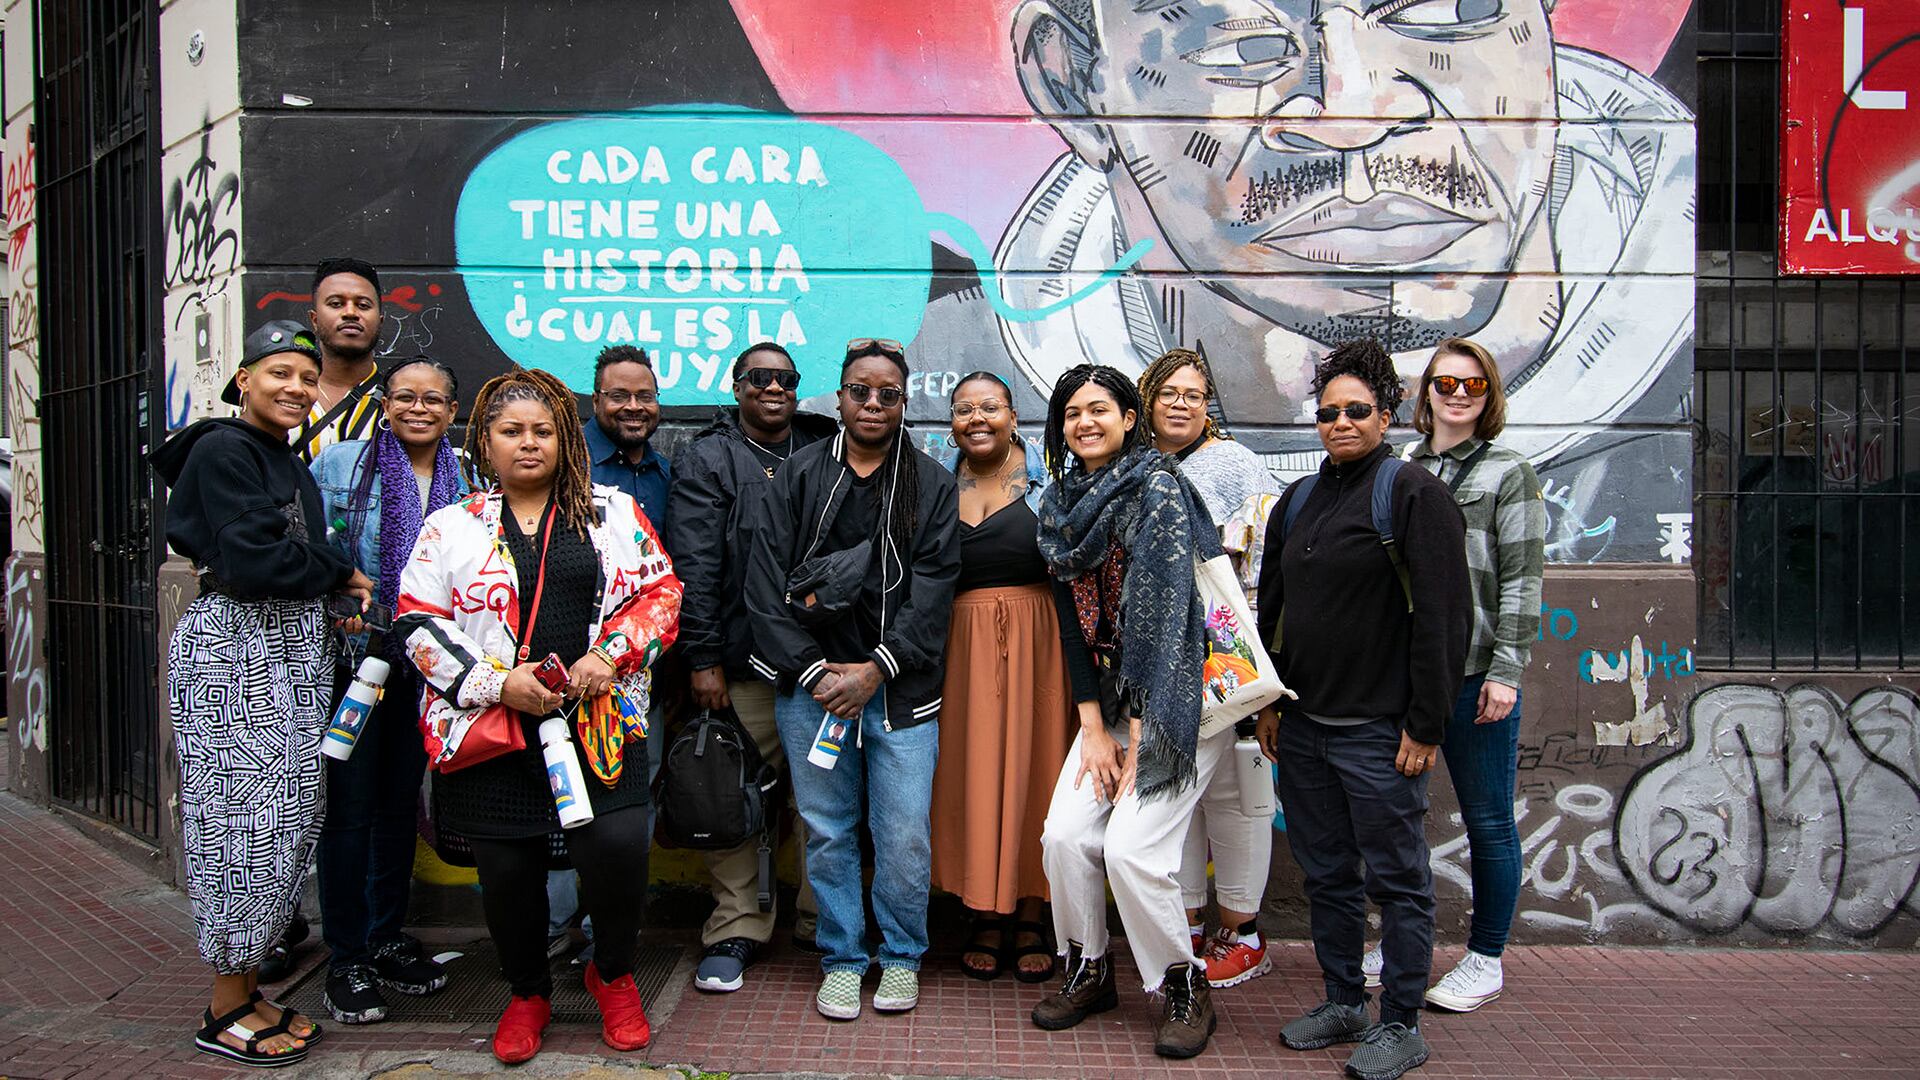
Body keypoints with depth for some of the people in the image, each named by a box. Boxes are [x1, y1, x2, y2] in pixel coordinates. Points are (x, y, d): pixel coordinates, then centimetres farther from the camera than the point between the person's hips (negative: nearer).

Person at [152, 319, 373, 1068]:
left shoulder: (290, 465, 19)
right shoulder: (222, 451, -8)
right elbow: (252, 561, -17)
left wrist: (338, 593, 0)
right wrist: (342, 576, -4)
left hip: (295, 650, 9)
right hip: (234, 649, -8)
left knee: (289, 819, 9)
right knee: (244, 818, -5)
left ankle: (247, 987, 20)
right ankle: (225, 1011, 8)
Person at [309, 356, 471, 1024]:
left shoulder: (467, 481, 5)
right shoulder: (338, 463, -4)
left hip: (426, 663, 4)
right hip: (351, 656, -4)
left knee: (401, 800, 14)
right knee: (349, 805, 0)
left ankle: (386, 939, 29)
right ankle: (345, 958, 15)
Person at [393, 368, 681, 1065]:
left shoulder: (615, 513, 10)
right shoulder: (450, 528, 9)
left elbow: (659, 594, 8)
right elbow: (418, 626, 3)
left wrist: (609, 656, -9)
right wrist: (497, 682, -9)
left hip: (599, 719, -1)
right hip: (492, 728, 1)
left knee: (618, 847, -15)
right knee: (507, 870, 5)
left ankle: (613, 975, 16)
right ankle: (527, 995, 34)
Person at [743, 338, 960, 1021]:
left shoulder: (931, 484, 5)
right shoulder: (799, 475, 7)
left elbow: (933, 589, -2)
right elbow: (765, 579, 1)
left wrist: (877, 668, -11)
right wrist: (814, 669, -7)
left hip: (899, 687, -1)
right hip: (810, 682, 1)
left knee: (904, 833, 0)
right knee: (827, 830, 7)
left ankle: (902, 956, 22)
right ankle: (843, 958, 25)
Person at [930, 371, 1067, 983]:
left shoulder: (1047, 478, 3)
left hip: (1035, 639, -2)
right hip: (963, 641, 2)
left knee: (1033, 764, 3)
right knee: (972, 770, 5)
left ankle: (1031, 916, 17)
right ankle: (985, 916, 17)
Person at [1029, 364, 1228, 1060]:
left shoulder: (1158, 487, -13)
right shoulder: (1061, 505, 7)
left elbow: (1166, 609, -18)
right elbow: (1073, 619, 5)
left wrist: (1142, 736, -17)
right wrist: (1093, 726, -3)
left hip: (1181, 695, -6)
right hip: (1110, 697, 6)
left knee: (1131, 846, -13)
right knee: (1064, 834, -4)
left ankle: (1184, 988, 10)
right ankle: (1088, 971, 19)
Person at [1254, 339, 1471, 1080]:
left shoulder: (1415, 494, -6)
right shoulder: (1298, 501, 13)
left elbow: (1444, 616, -11)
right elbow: (1271, 607, 18)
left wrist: (1426, 724, -14)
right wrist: (1268, 703, 13)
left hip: (1378, 729, -6)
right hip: (1302, 725, 7)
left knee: (1396, 879, 5)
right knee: (1325, 874, 15)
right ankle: (1343, 1002, 29)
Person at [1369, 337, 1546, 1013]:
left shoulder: (1509, 474, 0)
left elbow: (1522, 580, -5)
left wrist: (1506, 671, -12)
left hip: (1474, 672, -5)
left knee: (1487, 820, 5)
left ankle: (1486, 961, 19)